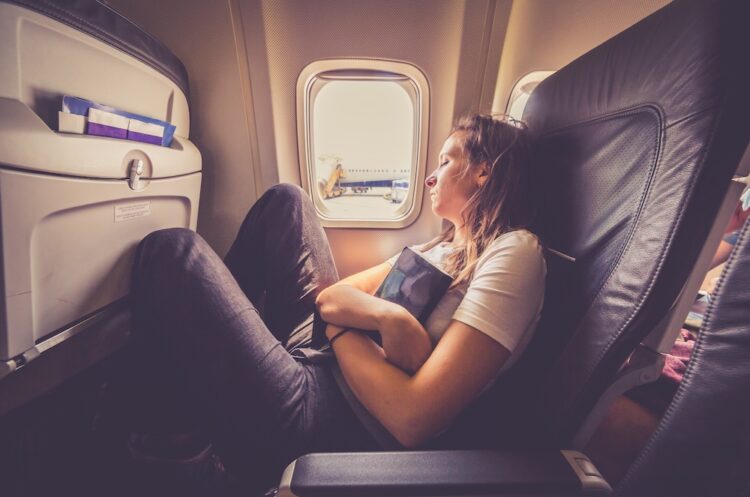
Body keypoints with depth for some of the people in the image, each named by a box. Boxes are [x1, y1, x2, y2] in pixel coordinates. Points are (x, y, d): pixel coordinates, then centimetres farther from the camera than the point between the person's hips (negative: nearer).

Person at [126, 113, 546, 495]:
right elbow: (327, 294, 3)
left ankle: (167, 434, 16)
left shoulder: (514, 252, -12)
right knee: (285, 199, 9)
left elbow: (414, 419, -24)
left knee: (173, 253, -8)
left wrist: (339, 327, -9)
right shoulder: (446, 246, 11)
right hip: (320, 356, 8)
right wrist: (389, 316, -18)